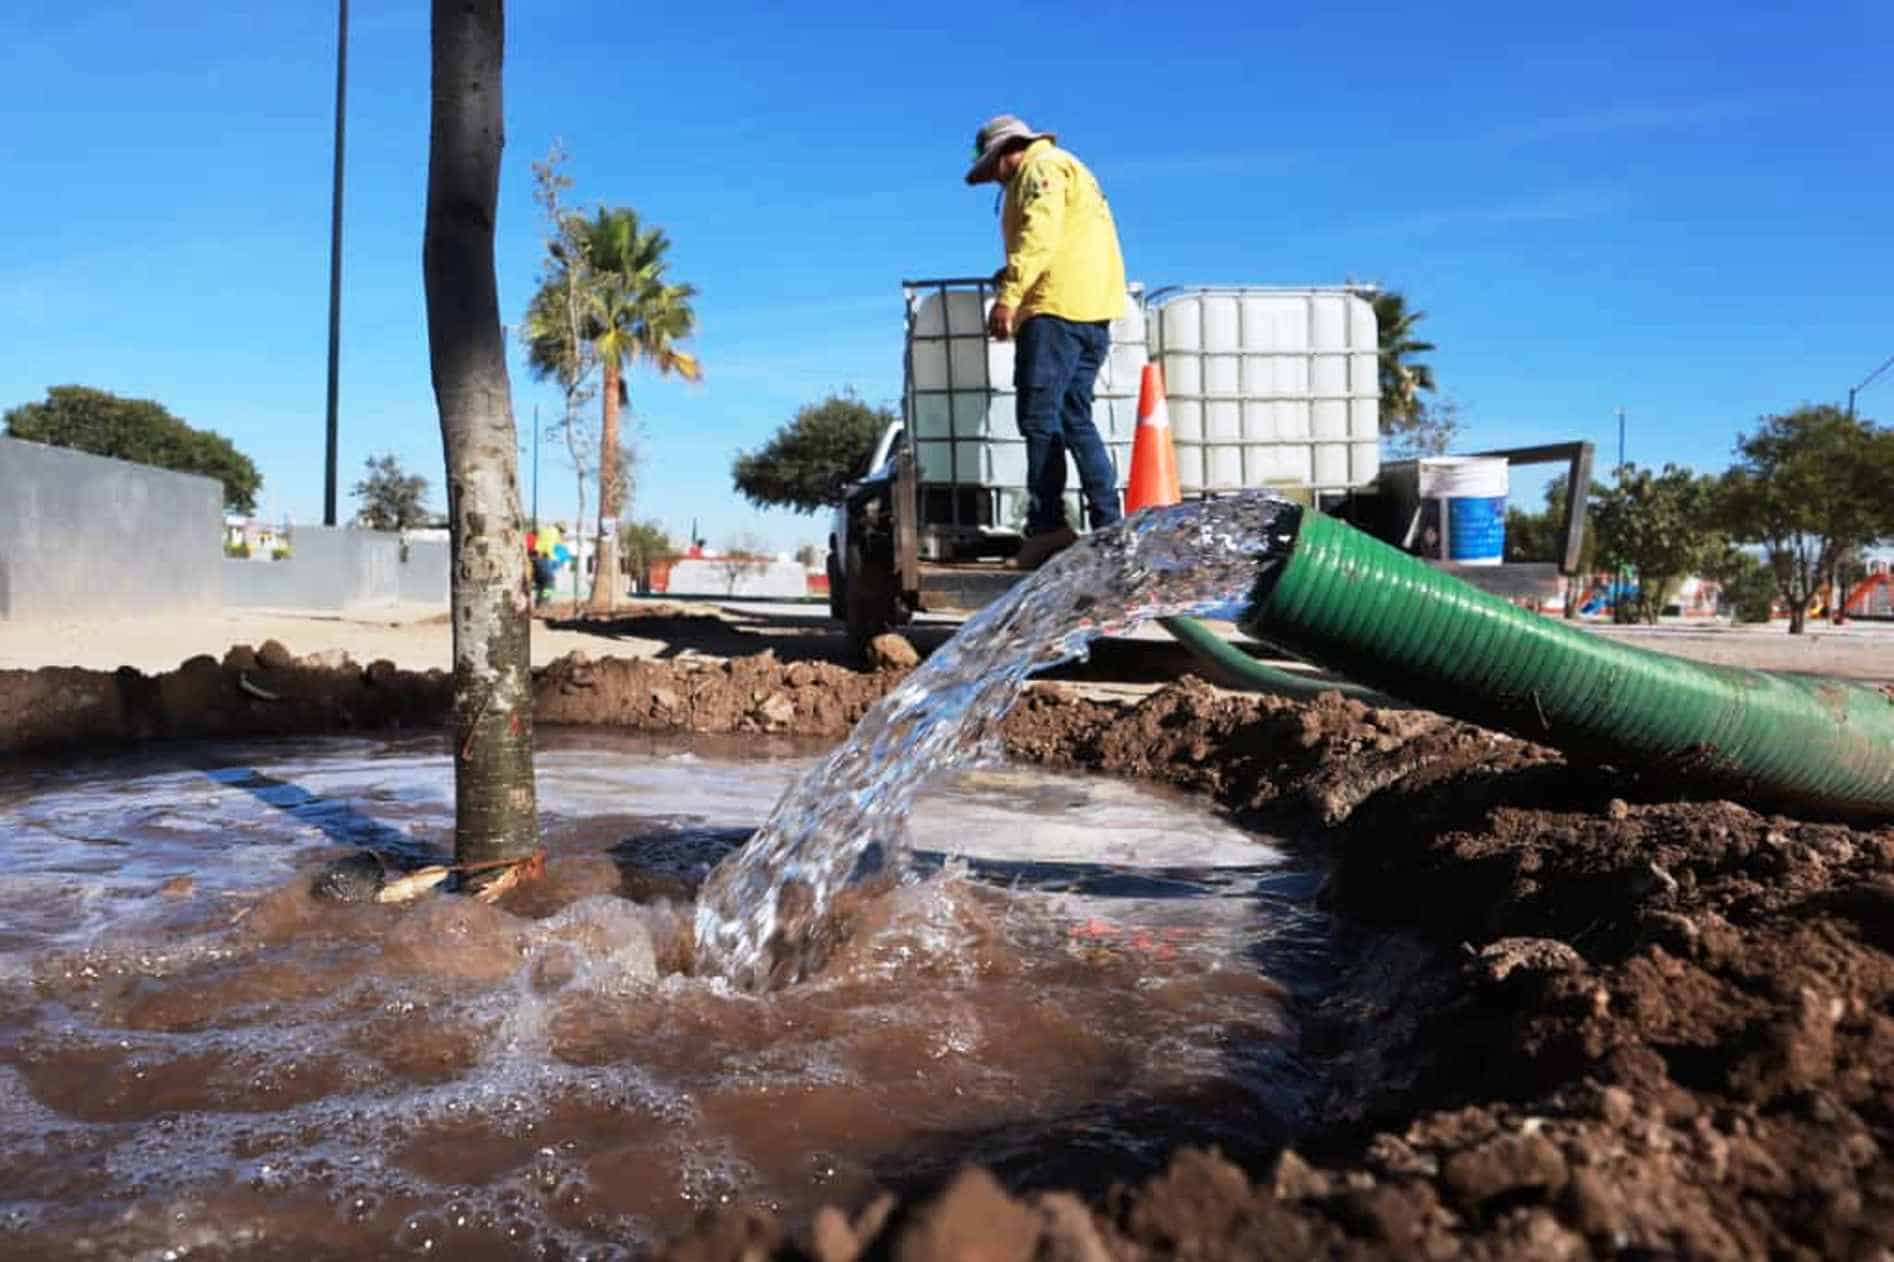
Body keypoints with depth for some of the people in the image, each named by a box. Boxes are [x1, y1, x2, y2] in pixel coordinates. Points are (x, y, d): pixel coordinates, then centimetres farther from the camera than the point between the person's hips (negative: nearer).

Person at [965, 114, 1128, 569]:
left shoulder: (1041, 166, 1)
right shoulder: (1070, 171, 31)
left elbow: (1039, 236, -15)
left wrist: (1009, 295, -20)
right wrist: (1015, 278, 22)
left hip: (1058, 307, -10)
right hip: (1093, 310, 10)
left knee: (1039, 416, -12)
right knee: (1074, 419, 9)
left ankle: (1046, 526, -16)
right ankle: (1108, 523, 6)